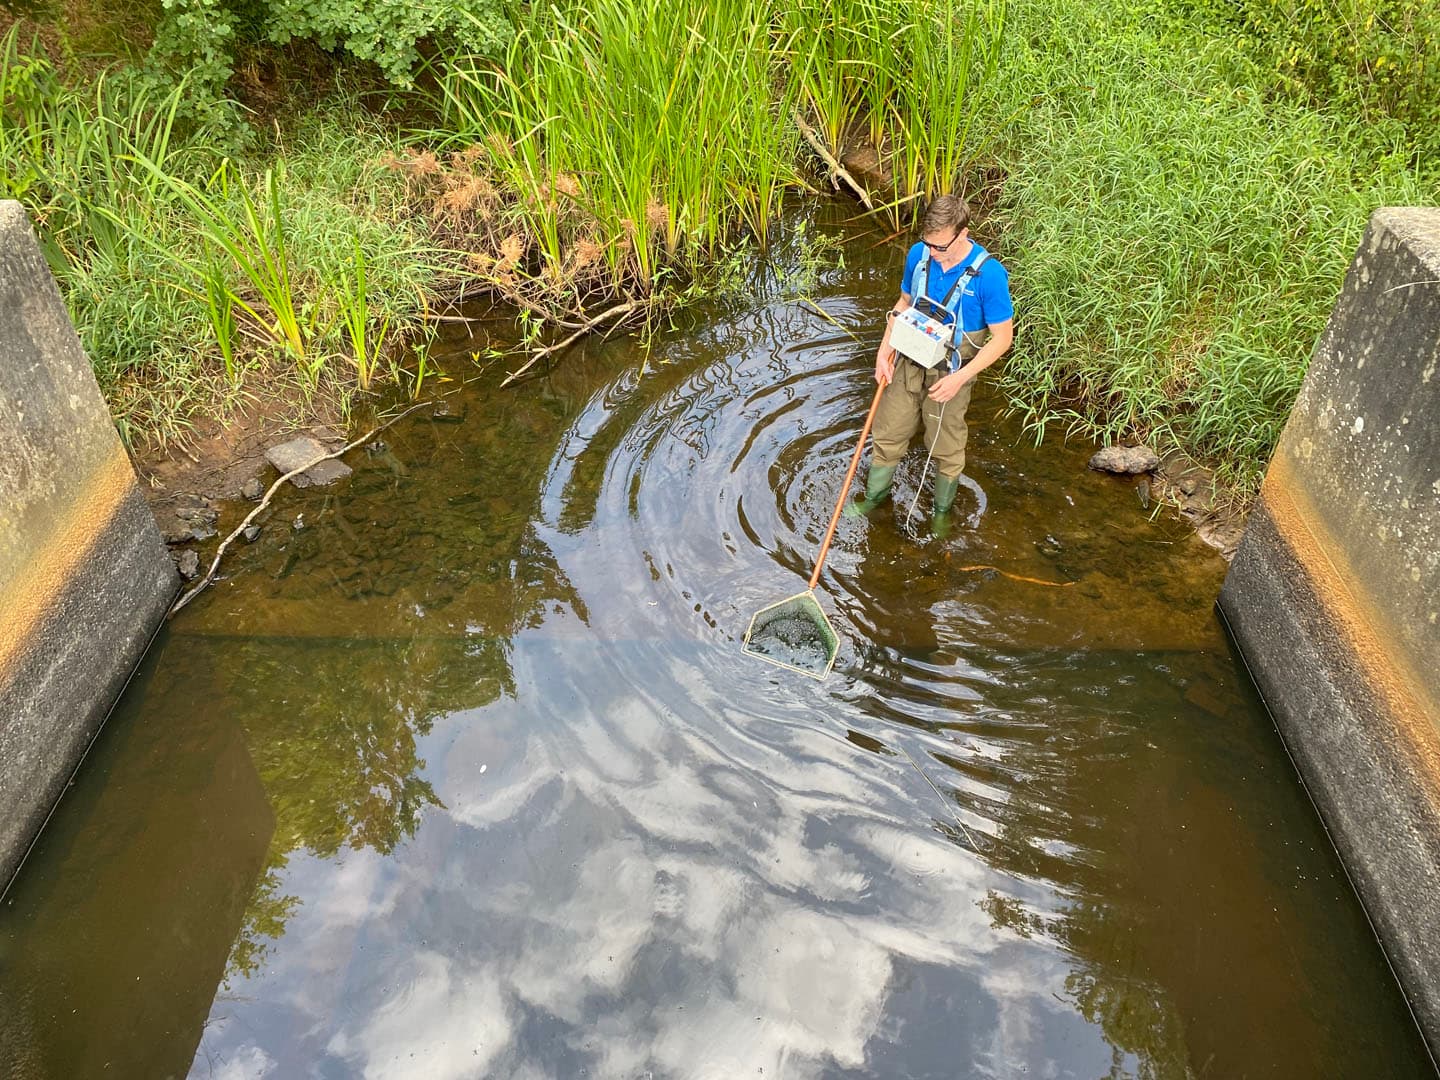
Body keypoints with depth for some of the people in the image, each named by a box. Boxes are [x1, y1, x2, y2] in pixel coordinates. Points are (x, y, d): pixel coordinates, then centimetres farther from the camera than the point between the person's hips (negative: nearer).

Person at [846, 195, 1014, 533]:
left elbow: (1002, 337, -17)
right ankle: (876, 494, 41)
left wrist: (959, 378, -23)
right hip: (908, 363, 4)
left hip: (949, 374, -4)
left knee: (947, 448, 14)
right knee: (888, 433, 17)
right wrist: (884, 350, -5)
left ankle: (943, 509, 40)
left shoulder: (988, 274, -25)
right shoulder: (919, 254, -11)